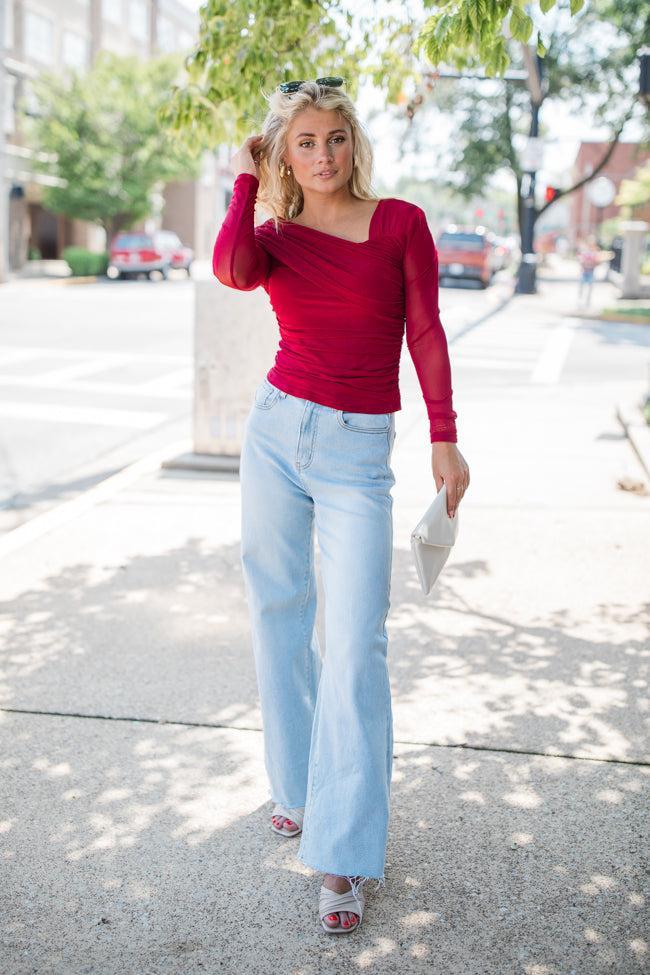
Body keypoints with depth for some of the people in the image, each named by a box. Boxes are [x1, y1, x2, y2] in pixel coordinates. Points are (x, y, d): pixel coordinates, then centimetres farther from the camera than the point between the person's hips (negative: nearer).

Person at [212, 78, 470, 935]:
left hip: (358, 451, -3)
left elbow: (425, 332, 3)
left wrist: (444, 438, 0)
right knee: (278, 616, 10)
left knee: (357, 643, -9)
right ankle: (299, 788, 29)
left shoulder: (401, 222, 2)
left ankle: (344, 856, -2)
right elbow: (231, 270, -19)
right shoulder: (274, 237, 5)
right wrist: (245, 180, -3)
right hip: (278, 428, 3)